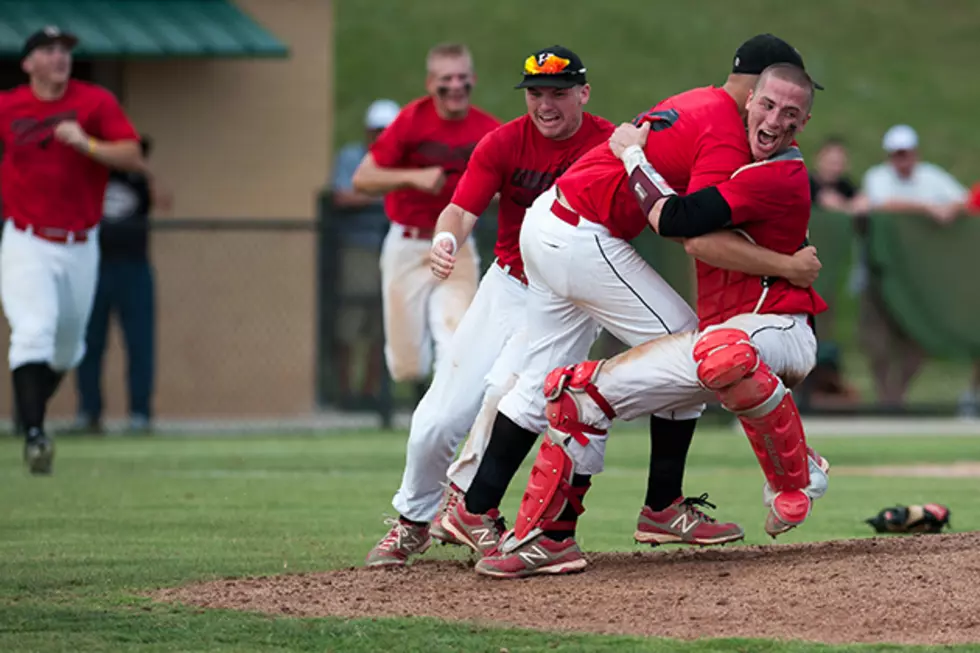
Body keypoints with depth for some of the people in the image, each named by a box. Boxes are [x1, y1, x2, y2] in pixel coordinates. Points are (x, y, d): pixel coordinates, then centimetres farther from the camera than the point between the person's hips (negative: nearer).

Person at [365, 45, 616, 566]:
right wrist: (446, 237, -42)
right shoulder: (503, 143, -8)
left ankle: (463, 499, -7)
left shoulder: (608, 144, -10)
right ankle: (412, 521, 21)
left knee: (506, 387, -28)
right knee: (435, 423, -4)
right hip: (507, 285, 2)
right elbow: (461, 210, -17)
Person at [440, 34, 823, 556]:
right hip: (585, 242, -9)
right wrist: (786, 266, -24)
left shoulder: (699, 101, 14)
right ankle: (664, 508, 8)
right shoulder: (727, 135, -16)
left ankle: (475, 512, 14)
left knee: (545, 379, 13)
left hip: (544, 223, 9)